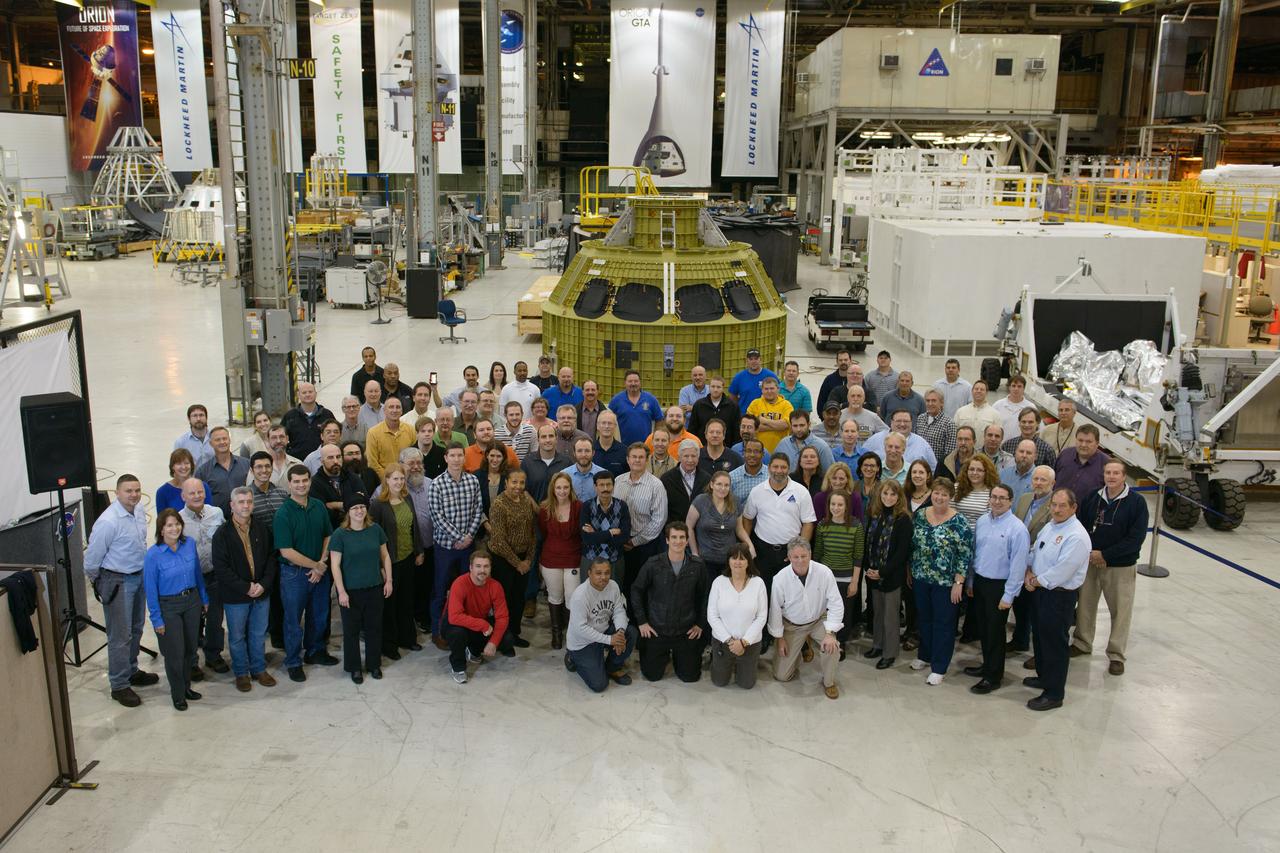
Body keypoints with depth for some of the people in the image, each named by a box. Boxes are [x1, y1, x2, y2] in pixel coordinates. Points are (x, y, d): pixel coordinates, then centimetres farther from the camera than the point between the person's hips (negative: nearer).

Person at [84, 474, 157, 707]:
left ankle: (131, 672, 39)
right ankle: (119, 686, 13)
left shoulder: (140, 510, -1)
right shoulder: (108, 522, -25)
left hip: (140, 576, 8)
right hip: (117, 582, -8)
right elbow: (93, 556, -15)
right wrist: (94, 580, 0)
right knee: (120, 636, 1)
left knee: (136, 630, 22)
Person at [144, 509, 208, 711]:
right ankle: (178, 694, 24)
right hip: (169, 607, -4)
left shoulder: (190, 544, -7)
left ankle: (186, 686, 36)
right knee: (175, 653, 5)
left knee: (191, 647, 15)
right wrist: (157, 619, -10)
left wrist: (204, 598, 12)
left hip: (192, 601, 4)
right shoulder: (153, 555, -18)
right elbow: (150, 589, -12)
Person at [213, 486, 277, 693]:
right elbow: (221, 568, -14)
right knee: (237, 636, 11)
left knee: (259, 634, 15)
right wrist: (246, 587, -17)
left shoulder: (263, 529, 1)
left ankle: (259, 669, 31)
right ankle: (241, 673, 26)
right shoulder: (223, 533, -11)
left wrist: (264, 584, -10)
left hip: (261, 593, 3)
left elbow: (271, 558, 3)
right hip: (235, 596, -3)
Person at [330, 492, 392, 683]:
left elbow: (385, 555, 9)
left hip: (375, 588, 3)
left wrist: (389, 580, 5)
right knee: (352, 629, 9)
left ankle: (374, 664, 29)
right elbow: (335, 565, -11)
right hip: (351, 590, -3)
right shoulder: (340, 534, -11)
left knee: (375, 627, 12)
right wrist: (341, 591, -14)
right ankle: (354, 667, 24)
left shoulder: (376, 529, 0)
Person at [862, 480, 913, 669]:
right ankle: (877, 645, 30)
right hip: (873, 574, 5)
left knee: (890, 615, 3)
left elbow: (902, 551, -15)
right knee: (877, 611, 16)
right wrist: (868, 568, -1)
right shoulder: (874, 515, 5)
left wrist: (883, 572, -15)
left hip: (892, 575, -5)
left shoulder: (904, 519, -12)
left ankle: (890, 653, 15)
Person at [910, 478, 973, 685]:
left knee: (943, 623, 5)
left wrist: (958, 582, -15)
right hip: (921, 579, 5)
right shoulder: (920, 515, 2)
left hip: (946, 582, -5)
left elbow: (965, 555, -13)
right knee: (924, 619, 17)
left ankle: (938, 667, 14)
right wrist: (910, 571, 12)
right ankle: (924, 656, 34)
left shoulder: (959, 522, -13)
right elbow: (913, 545, 11)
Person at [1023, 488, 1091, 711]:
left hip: (1060, 595, -9)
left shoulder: (1076, 536, -23)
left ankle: (1054, 694, 14)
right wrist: (1029, 572, -4)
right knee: (1039, 635, 22)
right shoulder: (1049, 526, 6)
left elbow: (1061, 571, -25)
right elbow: (1034, 551, 14)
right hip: (1040, 590, 9)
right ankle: (1044, 677, 42)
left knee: (1054, 642, 1)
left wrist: (1036, 581, -14)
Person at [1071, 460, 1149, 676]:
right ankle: (1082, 643, 32)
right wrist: (1089, 553, -10)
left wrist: (1105, 555, -15)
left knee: (1121, 610, 1)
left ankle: (1116, 655, 14)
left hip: (1121, 567, -3)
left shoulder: (1136, 502, -9)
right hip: (1090, 563, 3)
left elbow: (1136, 538, -13)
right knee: (1085, 604, 13)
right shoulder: (1091, 498, 1)